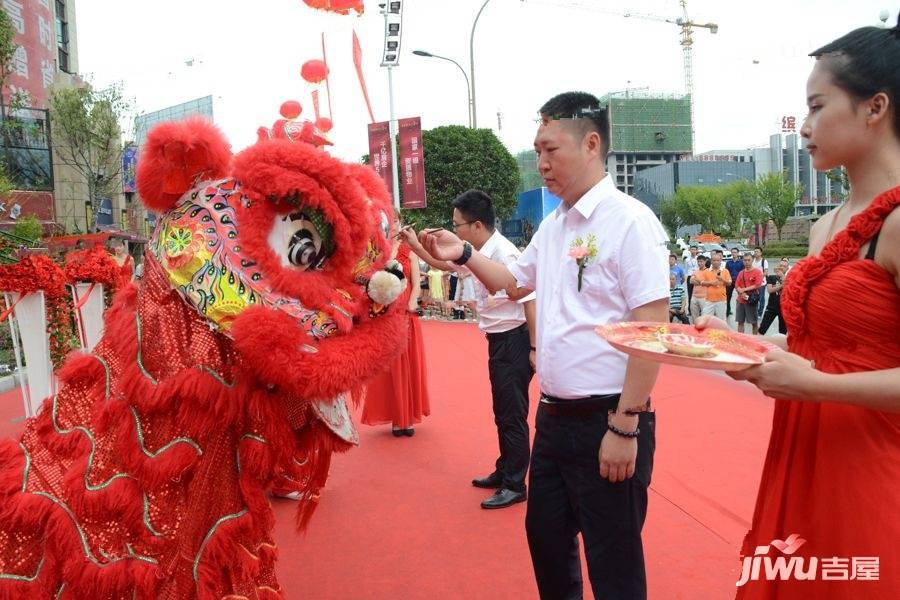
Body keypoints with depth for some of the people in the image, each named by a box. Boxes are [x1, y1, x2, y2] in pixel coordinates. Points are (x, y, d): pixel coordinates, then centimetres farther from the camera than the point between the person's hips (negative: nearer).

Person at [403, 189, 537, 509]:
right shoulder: (478, 253, 6)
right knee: (502, 412, 19)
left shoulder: (503, 253, -21)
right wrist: (415, 246, 15)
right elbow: (445, 264, 25)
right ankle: (503, 473, 34)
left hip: (514, 339, -9)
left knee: (513, 415, 0)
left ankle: (514, 486, 12)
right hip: (498, 340, 9)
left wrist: (534, 348, -20)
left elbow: (529, 301, -22)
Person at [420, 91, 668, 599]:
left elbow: (652, 329, -19)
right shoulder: (552, 224, 9)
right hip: (554, 417, 8)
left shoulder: (629, 220, -15)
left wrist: (625, 427, -20)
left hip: (607, 422, -8)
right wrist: (464, 255, 9)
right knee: (546, 538, 21)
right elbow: (516, 283, 25)